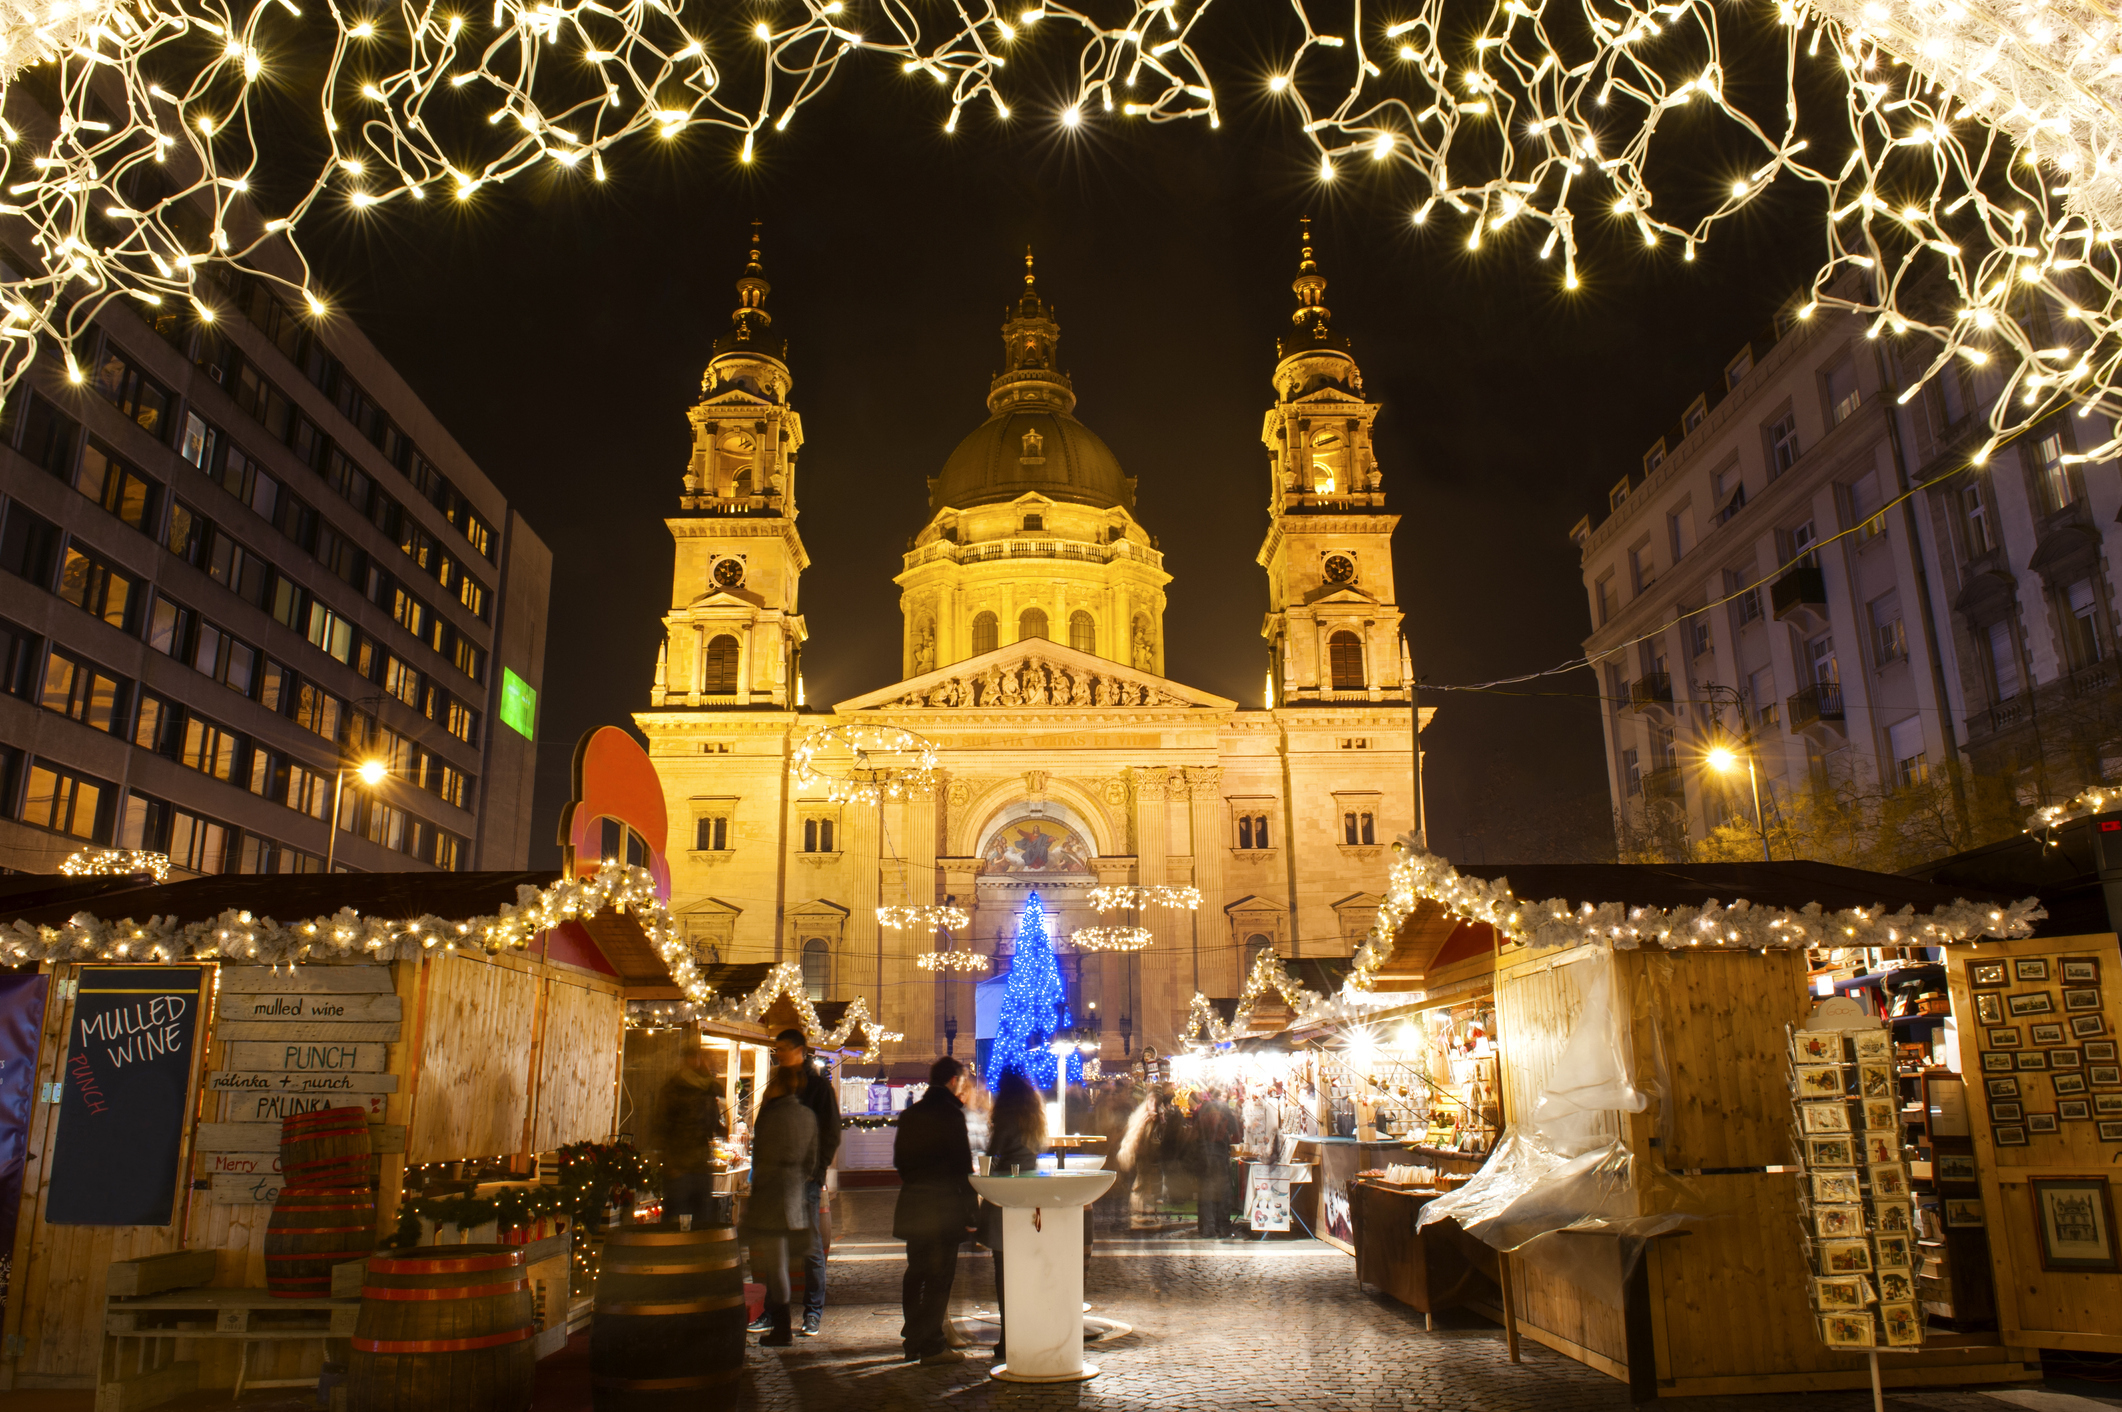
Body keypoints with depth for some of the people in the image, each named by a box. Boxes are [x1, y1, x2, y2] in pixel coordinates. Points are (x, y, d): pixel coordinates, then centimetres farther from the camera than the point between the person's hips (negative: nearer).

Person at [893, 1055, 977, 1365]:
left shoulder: (909, 1115, 9)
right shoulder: (951, 1115, -12)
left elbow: (899, 1161, 14)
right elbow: (963, 1166, -13)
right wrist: (970, 1208, -8)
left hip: (913, 1205, 7)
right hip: (944, 1208, -7)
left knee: (916, 1274, 15)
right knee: (940, 1277, -1)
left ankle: (914, 1340, 22)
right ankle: (932, 1346, 1)